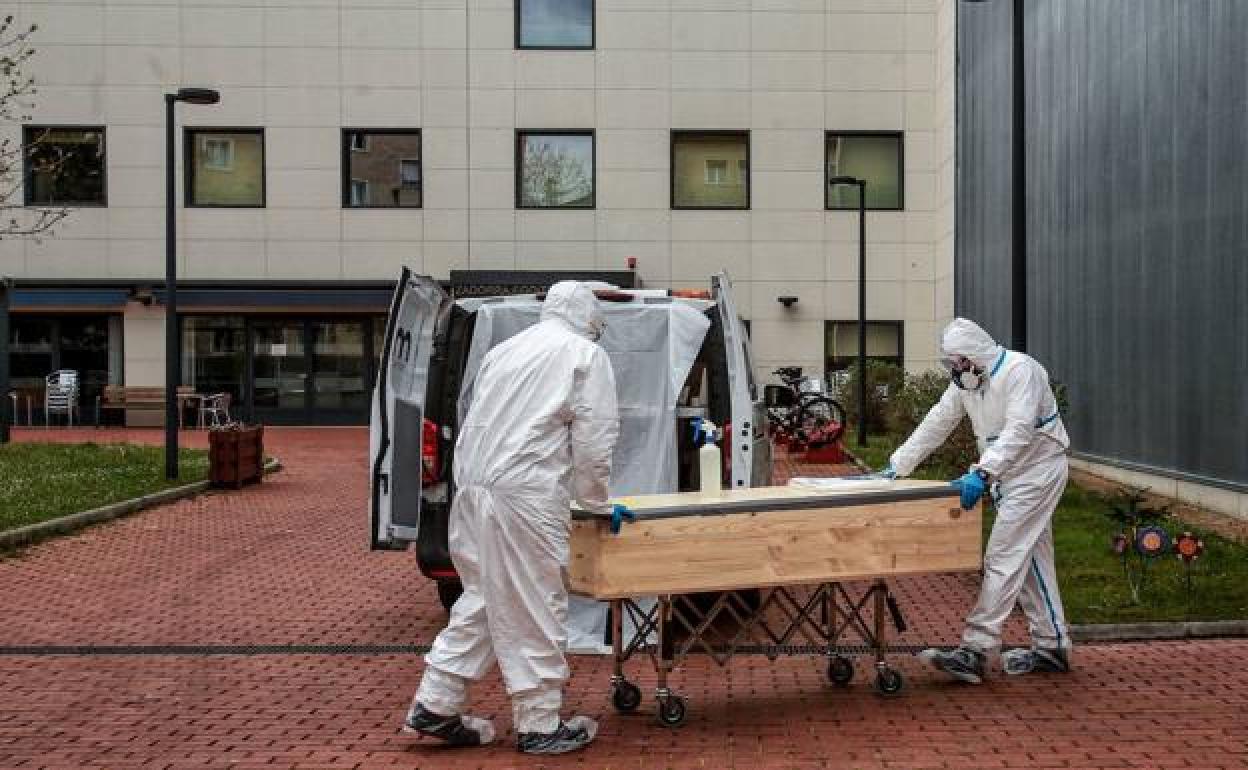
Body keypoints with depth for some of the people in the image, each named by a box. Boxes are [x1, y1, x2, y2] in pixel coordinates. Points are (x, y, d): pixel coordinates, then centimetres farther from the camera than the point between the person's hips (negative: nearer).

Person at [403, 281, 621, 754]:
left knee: (483, 599, 18)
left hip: (473, 489, 7)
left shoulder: (506, 350, 21)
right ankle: (540, 726, 11)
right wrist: (596, 504, 10)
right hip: (524, 496, -7)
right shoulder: (585, 354, 2)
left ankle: (435, 707, 20)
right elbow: (593, 440, -3)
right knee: (535, 610, 2)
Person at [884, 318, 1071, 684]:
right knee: (1032, 559, 13)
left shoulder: (1020, 369, -21)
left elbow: (1018, 431, -32)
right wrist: (895, 467, -1)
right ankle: (1051, 647, 22)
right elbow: (934, 426, 4)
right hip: (1007, 475, 9)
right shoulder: (965, 381, 4)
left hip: (1037, 471, -9)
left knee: (1003, 557, -14)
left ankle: (974, 651, -16)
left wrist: (982, 473, -42)